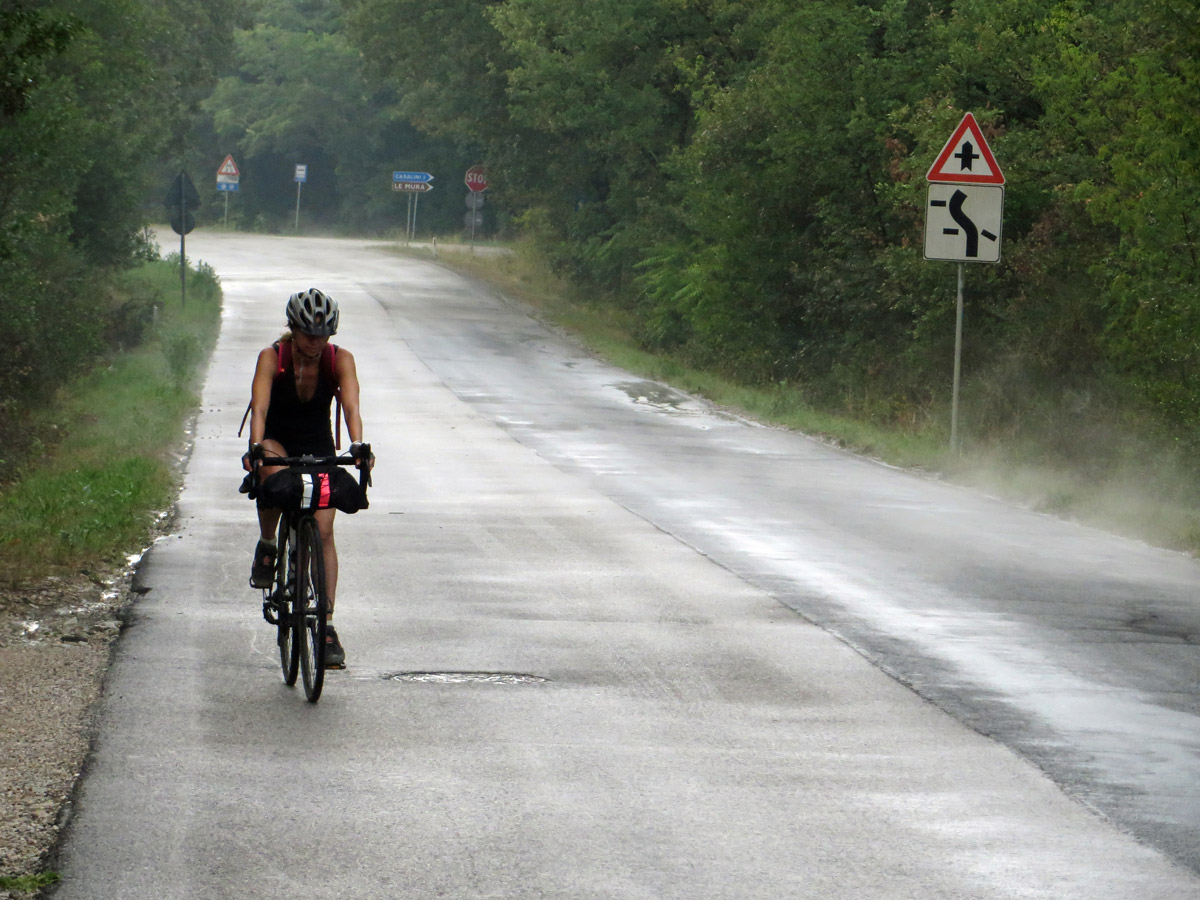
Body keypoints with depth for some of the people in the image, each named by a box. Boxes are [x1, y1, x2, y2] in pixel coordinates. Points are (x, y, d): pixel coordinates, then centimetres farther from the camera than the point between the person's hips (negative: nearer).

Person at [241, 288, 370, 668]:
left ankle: (327, 626, -11)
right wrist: (256, 448, -50)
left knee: (323, 531, -13)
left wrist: (357, 445, -48)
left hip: (319, 449, 2)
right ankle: (267, 545, -11)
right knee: (274, 473, -38)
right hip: (277, 443, -1)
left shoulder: (340, 359, -15)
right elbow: (259, 407, -32)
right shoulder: (272, 357, -19)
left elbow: (351, 406, -29)